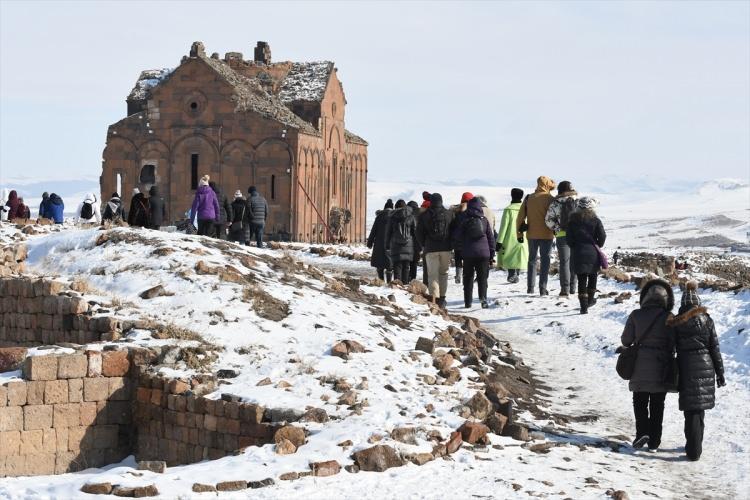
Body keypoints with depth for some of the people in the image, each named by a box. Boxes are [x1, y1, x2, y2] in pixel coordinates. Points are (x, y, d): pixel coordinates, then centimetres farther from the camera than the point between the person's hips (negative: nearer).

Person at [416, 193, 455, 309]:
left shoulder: (423, 216, -2)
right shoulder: (449, 214, 0)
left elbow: (419, 233, 1)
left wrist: (423, 245, 15)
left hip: (430, 248, -1)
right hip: (445, 248, 1)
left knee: (433, 274, 0)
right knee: (443, 273, 12)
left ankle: (434, 298, -11)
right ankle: (442, 299, 12)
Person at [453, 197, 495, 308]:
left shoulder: (463, 220, 0)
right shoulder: (484, 220, 4)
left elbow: (457, 237, 1)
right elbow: (491, 237, 8)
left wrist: (457, 249, 11)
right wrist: (492, 252, 14)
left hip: (468, 253, 0)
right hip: (483, 253, 0)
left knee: (468, 278, 7)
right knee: (482, 277, 3)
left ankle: (468, 302, 6)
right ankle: (483, 297, -16)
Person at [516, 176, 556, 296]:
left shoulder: (528, 198, 6)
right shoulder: (549, 199, -8)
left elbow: (520, 217, 6)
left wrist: (519, 233, 10)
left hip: (531, 235, 4)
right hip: (546, 235, -4)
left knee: (532, 260, 14)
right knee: (545, 261, 1)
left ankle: (530, 288, 13)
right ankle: (543, 289, -3)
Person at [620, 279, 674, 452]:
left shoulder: (636, 316, -7)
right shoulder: (668, 318, -10)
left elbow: (626, 340, -3)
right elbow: (673, 344, -8)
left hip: (640, 367, 0)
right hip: (661, 368, 0)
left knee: (640, 402, 15)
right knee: (657, 405, 12)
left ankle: (642, 431, -5)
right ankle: (654, 441, 12)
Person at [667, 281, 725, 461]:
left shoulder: (676, 322, -3)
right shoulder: (706, 320, -2)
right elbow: (715, 348, 1)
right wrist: (720, 373, 7)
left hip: (686, 367, -1)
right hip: (705, 366, 1)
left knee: (691, 408, 1)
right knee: (700, 407, 12)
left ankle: (693, 449, -2)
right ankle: (695, 446, 22)